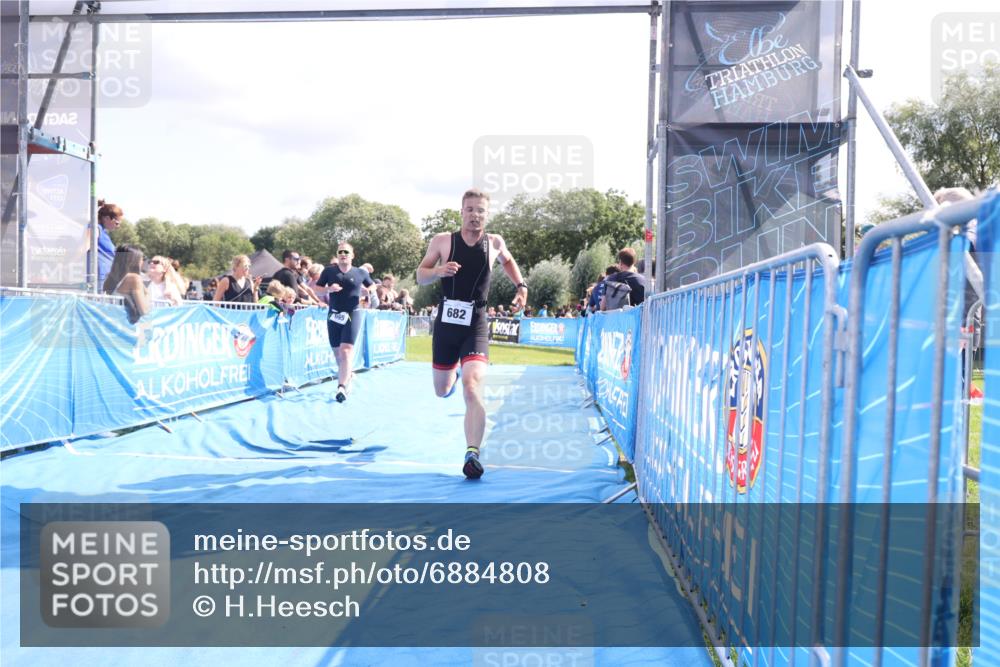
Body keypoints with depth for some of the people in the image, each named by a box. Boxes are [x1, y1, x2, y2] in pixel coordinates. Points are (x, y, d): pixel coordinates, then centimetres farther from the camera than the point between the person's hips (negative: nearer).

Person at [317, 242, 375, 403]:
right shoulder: (329, 271, 3)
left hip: (352, 315, -2)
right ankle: (348, 375, 38)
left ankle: (342, 387, -20)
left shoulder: (360, 273, 3)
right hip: (334, 315, 2)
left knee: (346, 351, -15)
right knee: (337, 352, 11)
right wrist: (328, 289, -14)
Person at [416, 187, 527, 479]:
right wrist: (438, 271, -18)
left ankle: (473, 454, -28)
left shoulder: (494, 242, 2)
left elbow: (508, 261, 25)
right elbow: (420, 275, 3)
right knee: (442, 391, 18)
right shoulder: (442, 241, -2)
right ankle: (453, 375, 56)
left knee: (472, 386, -24)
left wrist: (521, 286, 9)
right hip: (445, 324, 2)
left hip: (475, 327, -2)